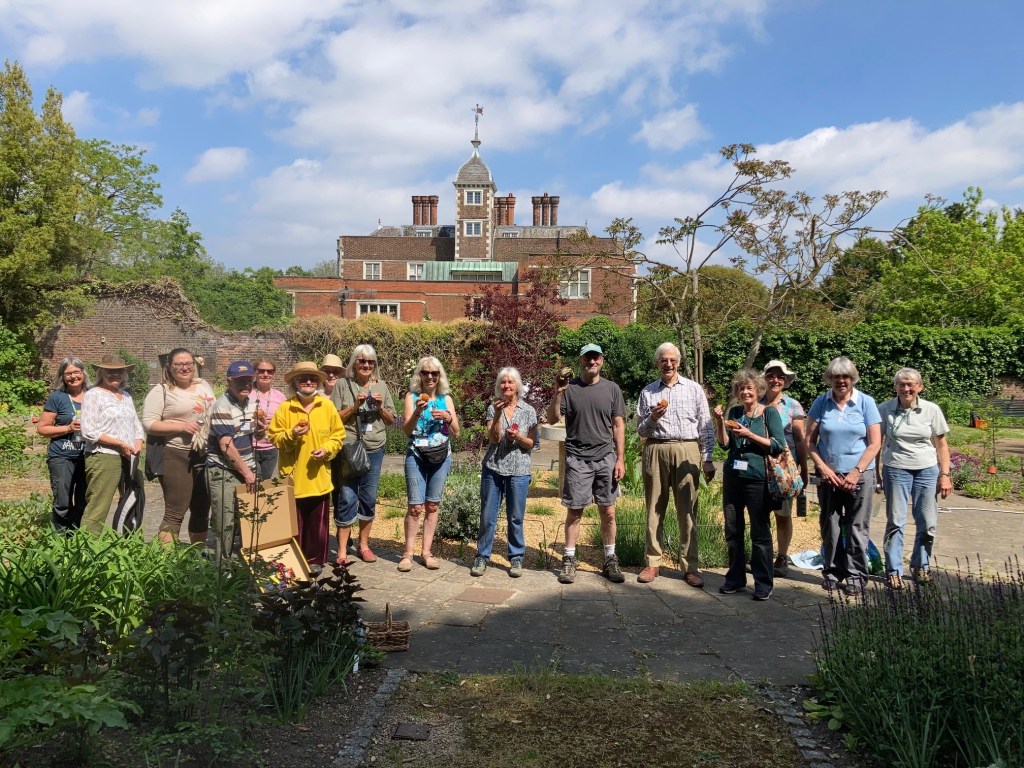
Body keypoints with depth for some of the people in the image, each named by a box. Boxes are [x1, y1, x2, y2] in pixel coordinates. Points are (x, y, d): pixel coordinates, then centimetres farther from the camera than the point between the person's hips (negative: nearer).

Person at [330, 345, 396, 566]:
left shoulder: (381, 386, 7)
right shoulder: (343, 386, -1)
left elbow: (391, 420, 11)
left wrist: (380, 407, -7)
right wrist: (355, 406, -15)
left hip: (374, 450, 3)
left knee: (369, 498, 10)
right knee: (346, 499, -2)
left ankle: (364, 544, 23)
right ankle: (342, 550, 6)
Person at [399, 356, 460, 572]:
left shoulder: (446, 399, 5)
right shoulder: (412, 396, -1)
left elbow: (456, 433, 3)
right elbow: (406, 430, -8)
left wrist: (448, 418, -15)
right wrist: (417, 412, -24)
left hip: (441, 457, 2)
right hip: (416, 456, -2)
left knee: (433, 506, 7)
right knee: (415, 506, -4)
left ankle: (426, 551, 15)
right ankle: (408, 553, 6)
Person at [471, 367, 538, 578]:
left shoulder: (528, 411, 3)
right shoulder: (493, 408, 4)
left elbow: (531, 443, 5)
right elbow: (493, 438, -6)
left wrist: (518, 437, -15)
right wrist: (497, 414, -18)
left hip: (518, 471, 0)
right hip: (493, 468, 1)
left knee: (516, 517, 5)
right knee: (487, 516, 4)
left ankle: (516, 559, 16)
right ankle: (482, 556, 15)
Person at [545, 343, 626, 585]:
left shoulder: (612, 389, 6)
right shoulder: (569, 388, 1)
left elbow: (618, 426, 7)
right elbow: (552, 419, -3)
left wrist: (620, 459, 1)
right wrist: (557, 394, -18)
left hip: (606, 458, 2)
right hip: (577, 459, -1)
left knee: (608, 512, 4)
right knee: (574, 511, 3)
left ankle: (610, 560, 16)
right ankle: (569, 560, 13)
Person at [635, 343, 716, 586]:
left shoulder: (693, 388, 8)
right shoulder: (648, 392, 11)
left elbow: (705, 426, 6)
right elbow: (641, 430, 12)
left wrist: (707, 459, 0)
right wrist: (652, 418, -8)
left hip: (686, 452, -1)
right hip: (656, 451, 1)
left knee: (688, 511, -1)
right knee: (654, 509, 5)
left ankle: (690, 567, 5)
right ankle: (653, 563, 12)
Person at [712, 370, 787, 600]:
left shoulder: (769, 413, -1)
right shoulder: (734, 412, 11)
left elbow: (779, 446, -9)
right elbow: (724, 443, 5)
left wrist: (749, 435, -16)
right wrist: (720, 422, -9)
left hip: (757, 479, -4)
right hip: (733, 477, 5)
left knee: (760, 533, 0)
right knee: (732, 530, 9)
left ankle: (764, 583, 10)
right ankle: (735, 578, 21)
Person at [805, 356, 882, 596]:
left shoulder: (866, 402, -2)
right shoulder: (821, 403, 3)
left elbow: (875, 443, -4)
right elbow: (809, 440, 4)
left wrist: (856, 473, -11)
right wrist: (823, 467, -8)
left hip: (858, 475, -2)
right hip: (828, 474, 2)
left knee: (857, 527, 1)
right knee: (830, 526, 9)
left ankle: (856, 575, 13)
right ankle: (833, 571, 22)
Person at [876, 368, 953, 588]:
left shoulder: (932, 410, -1)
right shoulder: (885, 409, -5)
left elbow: (941, 445, 5)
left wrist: (945, 475, 1)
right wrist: (875, 473, 0)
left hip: (927, 470, 2)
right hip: (896, 470, -2)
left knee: (928, 523, 6)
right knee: (895, 522, 0)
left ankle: (920, 566, 27)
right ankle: (893, 571, 9)